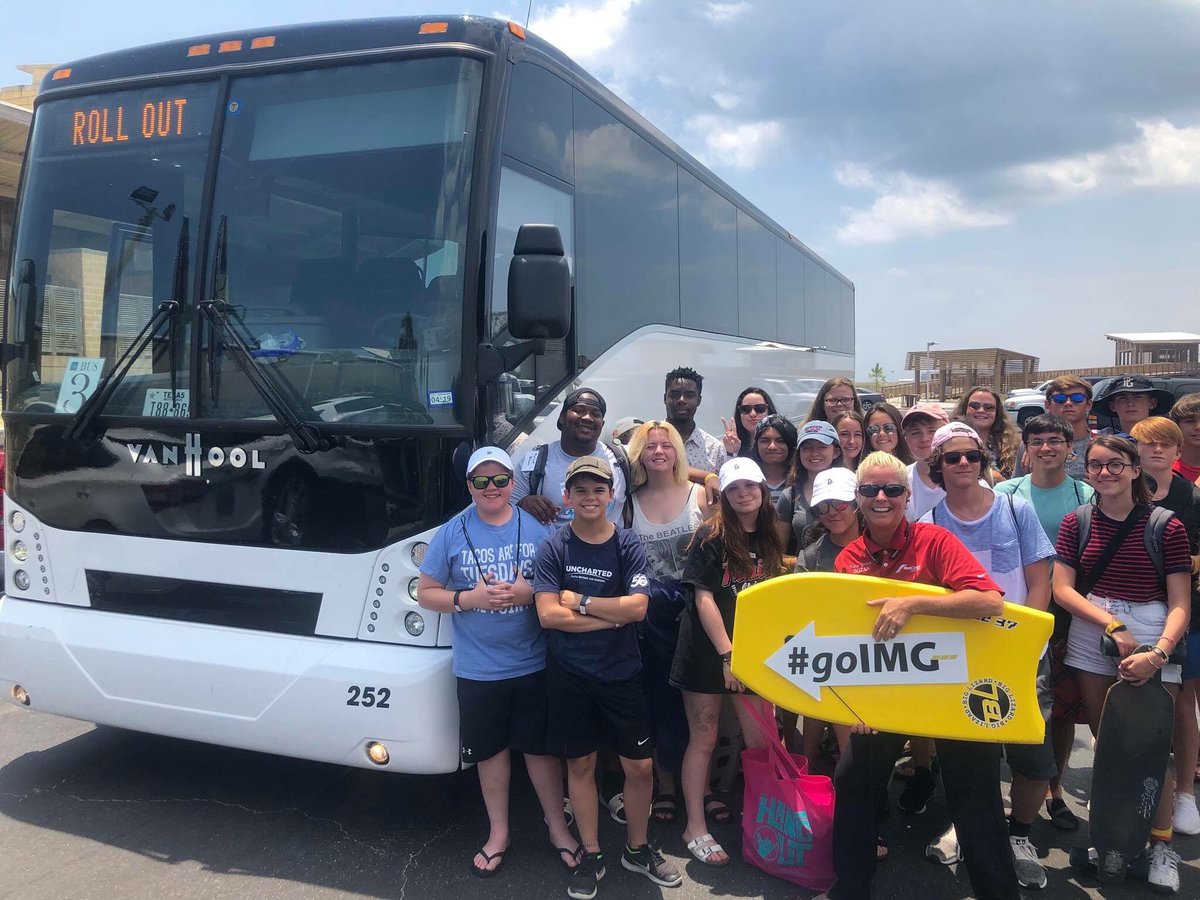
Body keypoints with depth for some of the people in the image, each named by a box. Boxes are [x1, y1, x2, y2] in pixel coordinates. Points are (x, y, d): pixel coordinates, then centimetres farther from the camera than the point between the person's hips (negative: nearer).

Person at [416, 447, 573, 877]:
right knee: (491, 750, 16)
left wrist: (529, 592, -19)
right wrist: (470, 598, -17)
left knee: (541, 746, 12)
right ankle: (498, 831, 36)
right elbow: (426, 593, -1)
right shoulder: (452, 533, -4)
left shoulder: (537, 528, -4)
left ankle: (558, 827, 33)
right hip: (478, 669, 1)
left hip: (533, 664, 0)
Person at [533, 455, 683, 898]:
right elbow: (548, 615, -15)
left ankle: (638, 848, 30)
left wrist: (578, 601, -15)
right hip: (569, 675, 0)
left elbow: (638, 607, -14)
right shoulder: (552, 548, -5)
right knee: (580, 764, 11)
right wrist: (610, 616, -14)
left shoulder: (628, 545, -3)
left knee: (640, 766, 7)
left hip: (622, 672, 1)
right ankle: (591, 855, 28)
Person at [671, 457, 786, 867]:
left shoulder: (770, 541, 7)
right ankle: (696, 828, 14)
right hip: (708, 651, -4)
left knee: (759, 739, 5)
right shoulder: (712, 537, -9)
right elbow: (704, 600, -13)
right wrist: (727, 655, -17)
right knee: (703, 738, 2)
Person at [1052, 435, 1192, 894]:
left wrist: (1159, 652, -21)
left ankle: (1161, 844, 13)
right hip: (1091, 636, 2)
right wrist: (1113, 625, -13)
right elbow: (1062, 589, -1)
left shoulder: (1167, 528, -3)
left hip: (1153, 639, -2)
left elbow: (1179, 605, -6)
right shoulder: (1076, 523, 5)